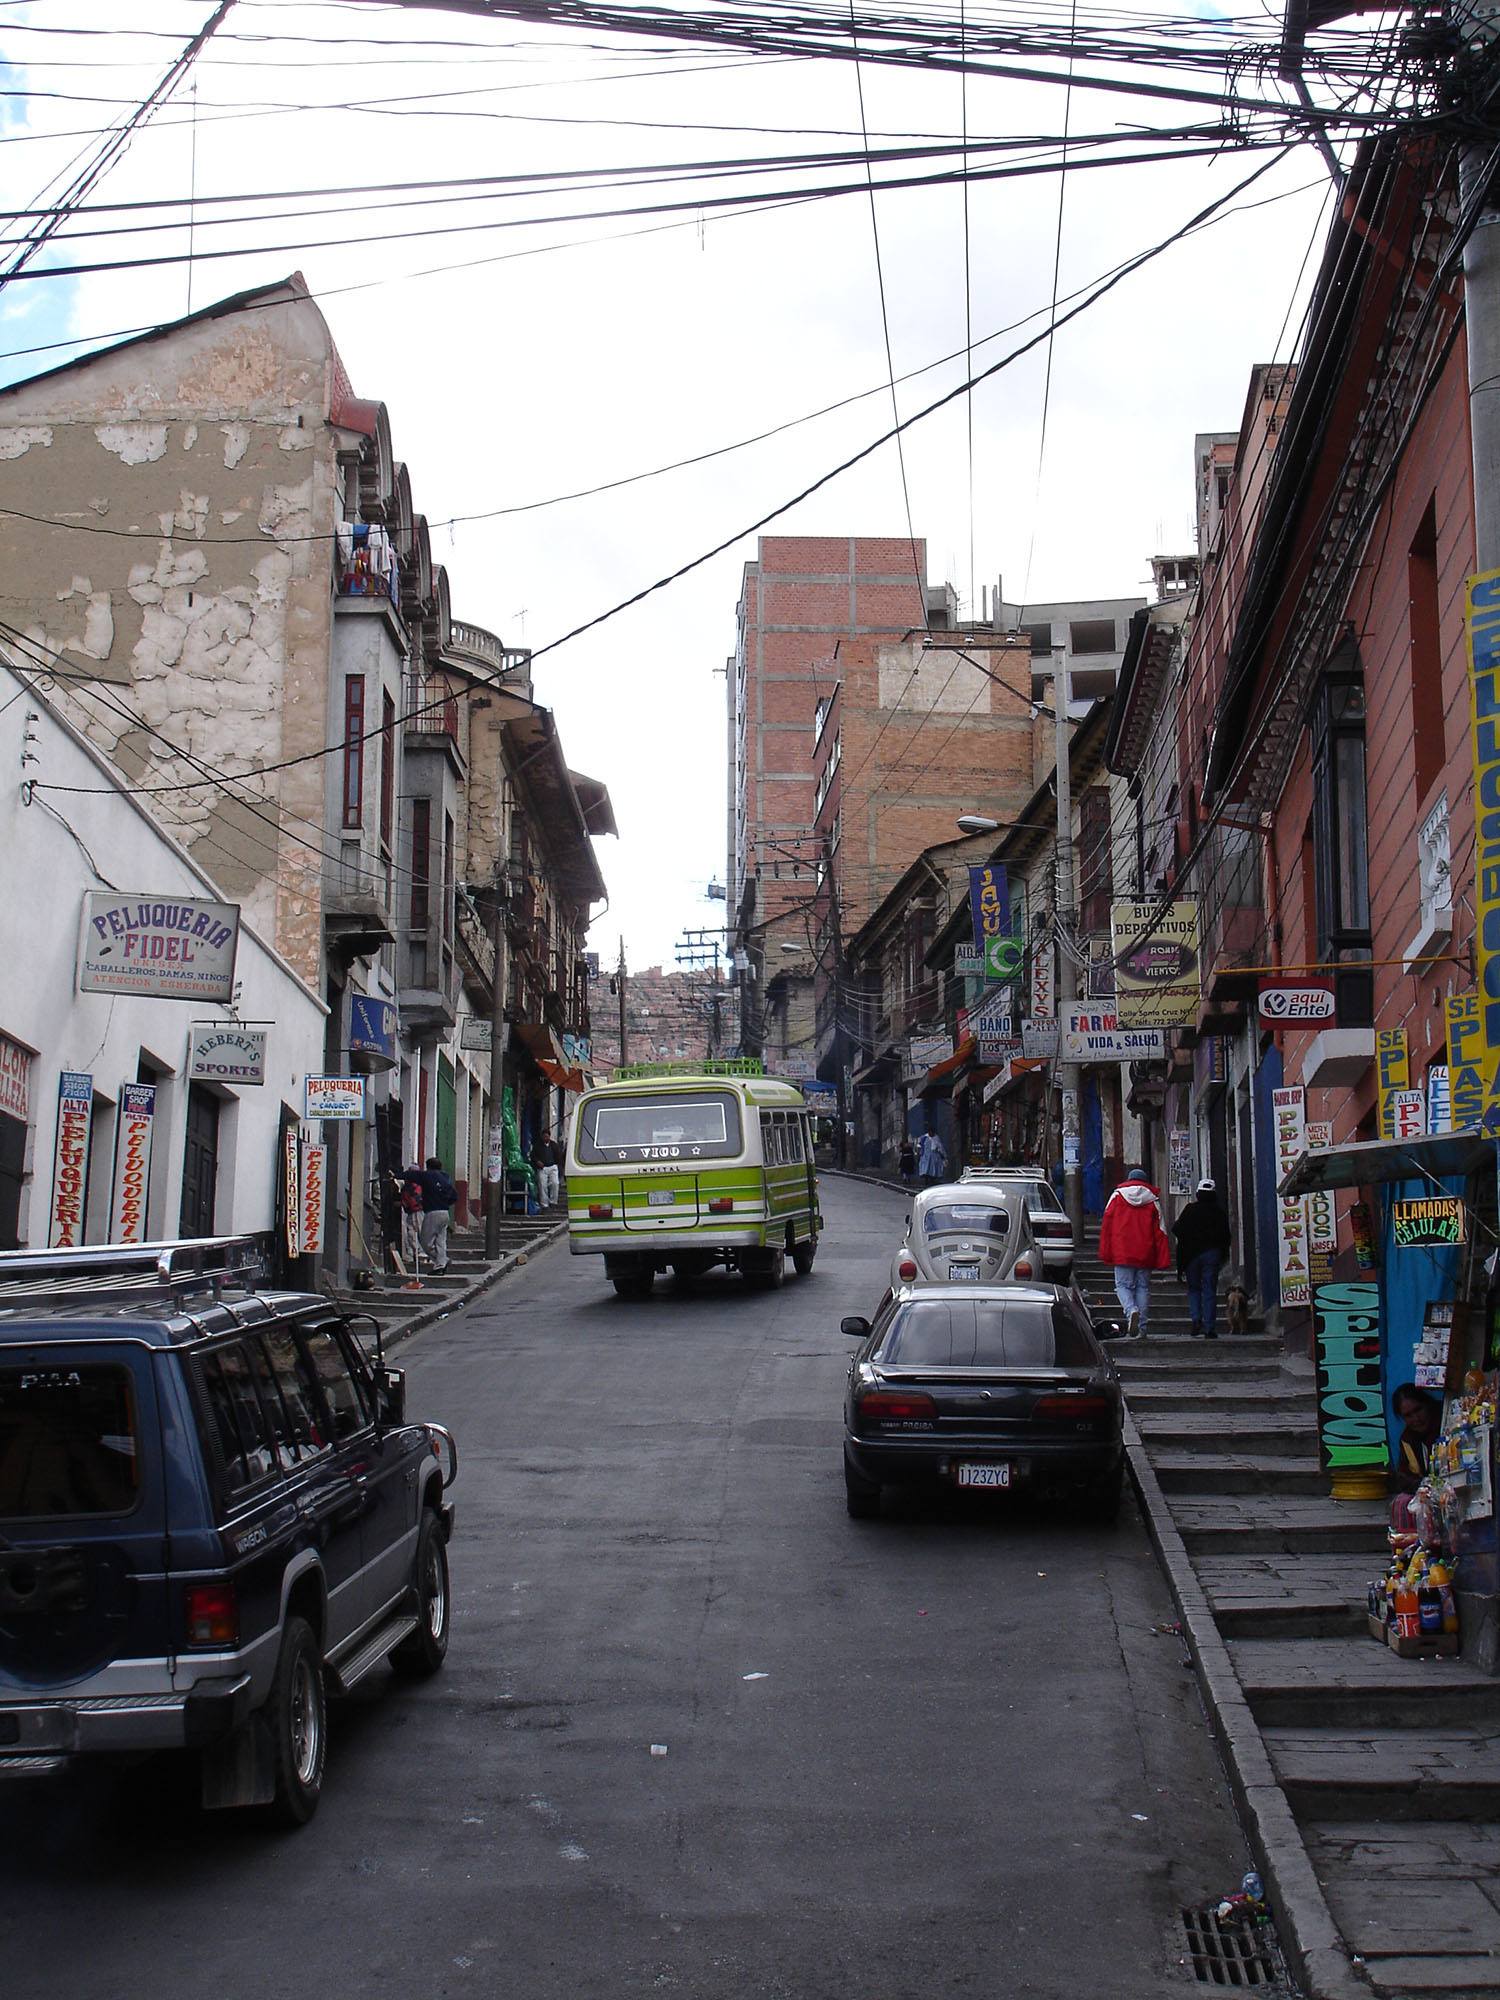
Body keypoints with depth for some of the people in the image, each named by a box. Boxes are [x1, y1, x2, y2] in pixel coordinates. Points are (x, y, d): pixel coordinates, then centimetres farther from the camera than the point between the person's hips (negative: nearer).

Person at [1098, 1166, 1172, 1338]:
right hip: (1145, 1254, 1)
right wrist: (1163, 1260, 4)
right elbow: (1160, 1231, 3)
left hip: (1122, 1253, -1)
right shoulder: (1153, 1200, 5)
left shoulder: (1116, 1196, 4)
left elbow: (1106, 1226, 2)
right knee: (1143, 1287, 9)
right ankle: (1140, 1327, 7)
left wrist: (1105, 1255, 6)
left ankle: (1132, 1311, -23)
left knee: (1123, 1285, 5)